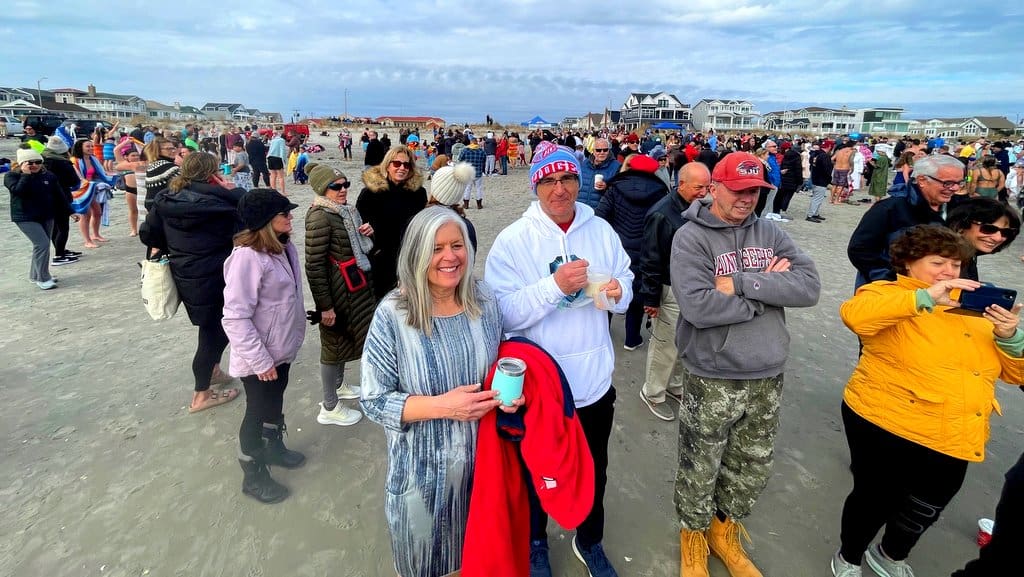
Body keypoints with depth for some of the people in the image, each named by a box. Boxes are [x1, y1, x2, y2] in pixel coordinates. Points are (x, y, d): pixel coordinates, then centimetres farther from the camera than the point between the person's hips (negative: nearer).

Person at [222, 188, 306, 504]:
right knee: (257, 412, 12)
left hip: (281, 348, 7)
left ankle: (274, 447, 50)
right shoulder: (247, 257, -28)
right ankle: (253, 475, 33)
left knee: (275, 402, 26)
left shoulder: (284, 247, -2)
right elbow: (235, 318, -28)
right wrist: (260, 360, -24)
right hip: (260, 357, -7)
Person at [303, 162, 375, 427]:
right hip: (336, 288, -8)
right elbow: (314, 266, -22)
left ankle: (338, 385, 43)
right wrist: (325, 305, -22)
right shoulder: (320, 217, -19)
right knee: (334, 342, 3)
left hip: (356, 285, 8)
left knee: (346, 337, 22)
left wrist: (367, 233, -1)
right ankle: (330, 408, 19)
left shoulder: (346, 210, 6)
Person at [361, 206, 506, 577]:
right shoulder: (393, 314, -19)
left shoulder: (484, 300, -8)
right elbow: (374, 401, -16)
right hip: (422, 466, -3)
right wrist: (442, 406, -27)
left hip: (481, 456, 3)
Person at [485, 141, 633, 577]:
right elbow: (503, 314, -19)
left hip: (594, 379, 4)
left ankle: (590, 542, 53)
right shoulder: (513, 240, -14)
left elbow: (626, 285, 7)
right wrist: (554, 286, -30)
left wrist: (618, 291, -16)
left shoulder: (602, 231, -1)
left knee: (594, 470, 24)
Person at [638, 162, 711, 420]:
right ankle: (652, 393, 24)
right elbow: (650, 260, -19)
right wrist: (650, 298, -16)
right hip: (671, 290, -7)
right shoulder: (662, 214, -21)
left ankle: (676, 384, 39)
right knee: (666, 345, 5)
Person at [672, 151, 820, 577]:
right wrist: (767, 291, -13)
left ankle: (725, 533, 46)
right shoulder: (691, 237, -12)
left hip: (767, 377, 5)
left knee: (752, 468, 21)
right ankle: (694, 541, 39)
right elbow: (698, 306, -25)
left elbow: (810, 286, -9)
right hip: (712, 380, -5)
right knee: (700, 471, 12)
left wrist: (739, 283, -20)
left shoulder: (770, 233, 4)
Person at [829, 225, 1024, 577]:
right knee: (876, 500, 8)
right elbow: (854, 314, -32)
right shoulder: (891, 295, -7)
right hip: (888, 427, -6)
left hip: (952, 441, 7)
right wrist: (926, 298, -31)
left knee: (924, 510, 21)